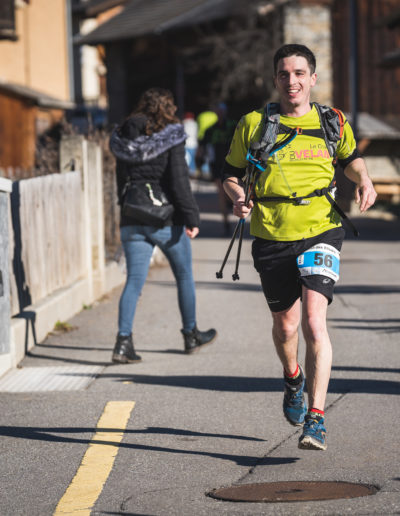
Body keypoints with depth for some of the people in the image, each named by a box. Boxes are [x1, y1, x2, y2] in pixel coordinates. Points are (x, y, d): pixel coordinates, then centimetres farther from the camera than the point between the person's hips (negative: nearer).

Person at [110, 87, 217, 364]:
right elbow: (179, 182, -15)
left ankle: (124, 341, -11)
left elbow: (121, 183, 11)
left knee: (134, 281, 2)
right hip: (167, 221, -3)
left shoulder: (126, 141, 5)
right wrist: (192, 218, -12)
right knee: (185, 277, 15)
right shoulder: (171, 139, -10)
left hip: (133, 222, 4)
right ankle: (191, 335, 28)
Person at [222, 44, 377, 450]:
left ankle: (315, 419, -16)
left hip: (321, 233, -1)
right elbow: (231, 173, 10)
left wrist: (364, 182, 3)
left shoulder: (333, 123, 4)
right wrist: (237, 197, -11)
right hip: (272, 238, 1)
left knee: (314, 321, -17)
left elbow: (351, 158, 23)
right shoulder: (253, 124, 0)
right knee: (285, 325, 13)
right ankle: (293, 378, 48)